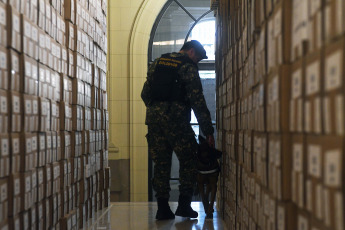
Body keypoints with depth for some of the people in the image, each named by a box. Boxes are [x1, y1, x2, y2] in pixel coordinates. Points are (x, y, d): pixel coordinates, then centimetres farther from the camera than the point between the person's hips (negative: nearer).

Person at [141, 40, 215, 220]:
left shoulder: (157, 63, 18)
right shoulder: (188, 67, 0)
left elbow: (145, 94, 17)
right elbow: (198, 101, -5)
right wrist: (208, 131, -3)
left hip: (153, 118, 6)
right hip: (176, 119, -5)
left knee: (161, 163, 9)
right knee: (188, 160, 7)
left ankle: (162, 208, 8)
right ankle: (184, 204, 4)